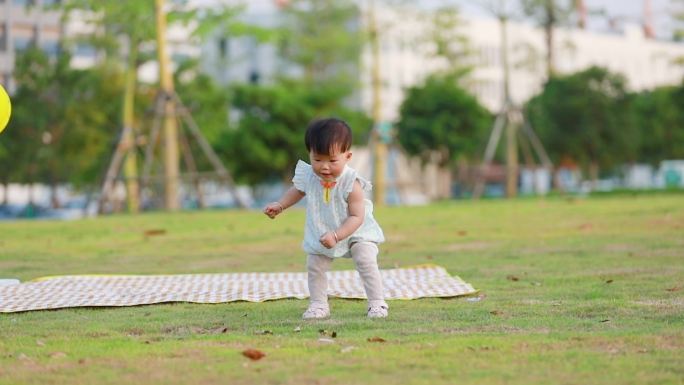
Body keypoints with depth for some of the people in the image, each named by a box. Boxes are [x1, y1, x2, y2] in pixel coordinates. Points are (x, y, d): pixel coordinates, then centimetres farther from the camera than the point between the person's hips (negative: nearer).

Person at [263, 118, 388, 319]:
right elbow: (297, 190, 7)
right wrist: (279, 206, -5)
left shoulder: (351, 183, -33)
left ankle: (377, 303, -4)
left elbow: (356, 217, -31)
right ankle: (318, 304, 20)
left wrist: (336, 235, -40)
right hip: (321, 234, 4)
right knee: (314, 266, 6)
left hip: (355, 232, -4)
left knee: (367, 263, -15)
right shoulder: (308, 176, -20)